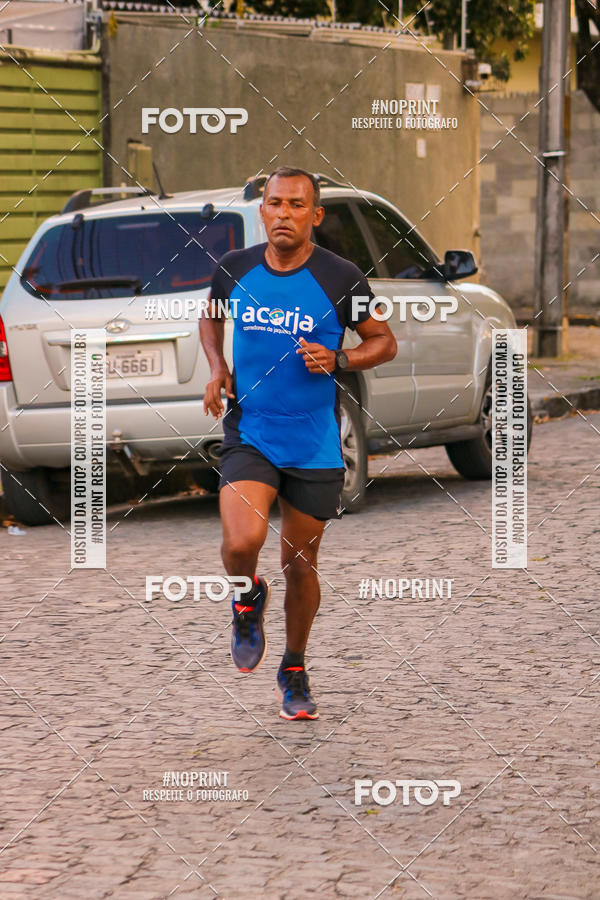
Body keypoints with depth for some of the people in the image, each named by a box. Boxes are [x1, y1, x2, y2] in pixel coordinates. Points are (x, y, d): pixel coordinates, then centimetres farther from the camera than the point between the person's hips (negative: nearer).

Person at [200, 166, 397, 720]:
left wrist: (337, 361, -14)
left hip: (315, 445, 0)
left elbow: (384, 342, 4)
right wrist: (217, 367, 5)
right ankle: (248, 599, 13)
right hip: (249, 433, 0)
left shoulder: (340, 279, -7)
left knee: (300, 564, 9)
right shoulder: (234, 269, 0)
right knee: (242, 542, -23)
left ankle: (295, 669, 34)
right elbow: (211, 316, 22)